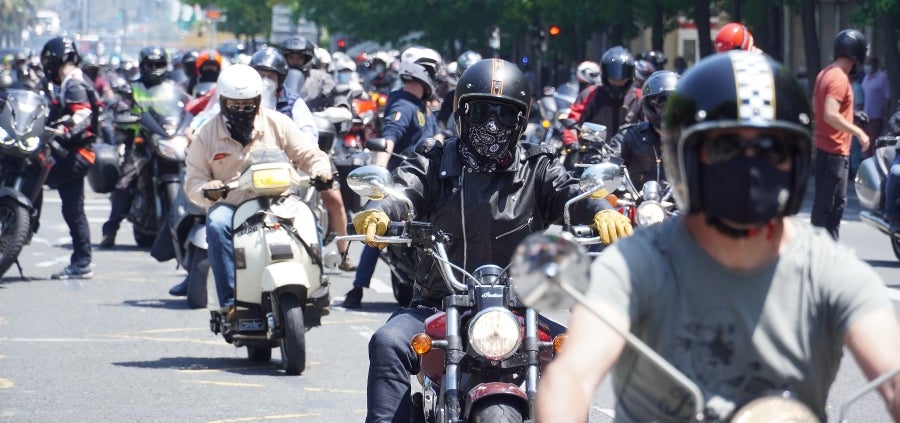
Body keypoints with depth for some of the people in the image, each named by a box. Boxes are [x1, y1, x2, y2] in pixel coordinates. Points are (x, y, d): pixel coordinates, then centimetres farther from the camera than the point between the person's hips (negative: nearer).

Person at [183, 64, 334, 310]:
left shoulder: (278, 124, 7)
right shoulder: (206, 136, 7)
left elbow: (309, 154, 9)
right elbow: (193, 181, 6)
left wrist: (320, 170, -15)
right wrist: (207, 190, -18)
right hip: (229, 206, 0)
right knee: (216, 225, -35)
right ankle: (229, 300, -35)